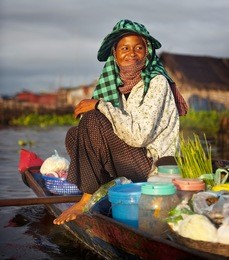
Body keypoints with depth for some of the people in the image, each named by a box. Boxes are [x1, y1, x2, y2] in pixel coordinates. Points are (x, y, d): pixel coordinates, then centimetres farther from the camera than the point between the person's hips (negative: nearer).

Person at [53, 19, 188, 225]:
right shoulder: (121, 83, 9)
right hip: (131, 160, 8)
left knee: (93, 120, -20)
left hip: (154, 164, -8)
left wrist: (100, 105, -20)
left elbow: (139, 135, -23)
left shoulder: (157, 82, -12)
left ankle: (87, 200, -10)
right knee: (74, 135, 2)